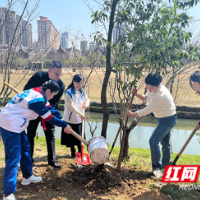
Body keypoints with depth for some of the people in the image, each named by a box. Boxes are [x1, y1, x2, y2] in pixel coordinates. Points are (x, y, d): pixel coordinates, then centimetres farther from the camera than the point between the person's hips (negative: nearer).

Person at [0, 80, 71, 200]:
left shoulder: (36, 92, 9)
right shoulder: (37, 99, -21)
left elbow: (49, 108, 16)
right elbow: (49, 117, -13)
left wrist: (62, 119, 11)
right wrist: (64, 125, -1)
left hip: (14, 124, 10)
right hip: (10, 125, -10)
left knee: (26, 148, 19)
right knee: (14, 158, -8)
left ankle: (27, 177, 35)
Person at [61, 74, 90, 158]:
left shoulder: (82, 91, 4)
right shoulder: (68, 93, -17)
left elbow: (87, 99, 19)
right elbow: (71, 106, -22)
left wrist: (86, 103, -4)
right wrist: (80, 114, -27)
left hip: (79, 119, 5)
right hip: (70, 119, -5)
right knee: (71, 137, 8)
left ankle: (80, 152, 28)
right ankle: (73, 153, 25)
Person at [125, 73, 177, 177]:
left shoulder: (160, 95, -31)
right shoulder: (154, 88, -3)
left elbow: (147, 110, -26)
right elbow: (146, 98, 11)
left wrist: (132, 114, -18)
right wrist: (136, 94, -8)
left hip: (167, 120, -10)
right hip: (165, 119, 10)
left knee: (153, 141, -14)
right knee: (165, 143, 18)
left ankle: (157, 168, -5)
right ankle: (165, 167, 32)